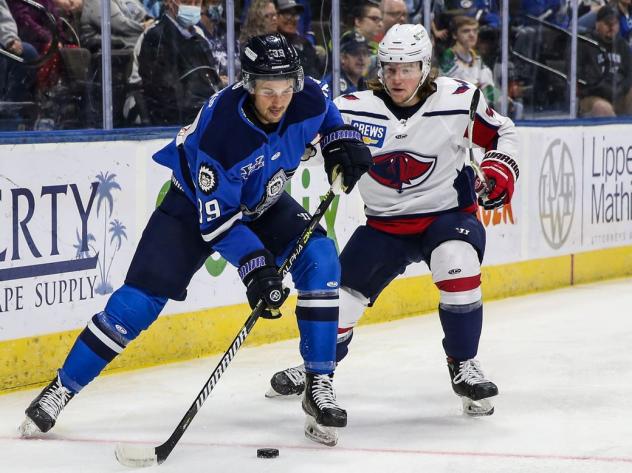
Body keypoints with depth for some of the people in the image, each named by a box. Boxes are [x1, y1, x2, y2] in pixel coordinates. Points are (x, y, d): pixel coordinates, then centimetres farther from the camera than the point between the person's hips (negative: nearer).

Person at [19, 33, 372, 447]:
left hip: (264, 203, 4)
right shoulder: (218, 127, -38)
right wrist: (256, 266, -40)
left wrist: (342, 142, -11)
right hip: (198, 203, -4)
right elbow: (217, 217, -33)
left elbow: (327, 115, 7)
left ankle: (319, 386, -11)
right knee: (140, 299, -11)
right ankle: (62, 388, 4)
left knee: (319, 262, -20)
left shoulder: (307, 98, -23)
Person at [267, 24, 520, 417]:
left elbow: (503, 132, 5)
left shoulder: (459, 100, -12)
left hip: (447, 213, -2)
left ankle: (464, 366, -11)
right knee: (341, 294, 1)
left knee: (458, 266, -31)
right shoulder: (355, 109, -12)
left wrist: (500, 170, -10)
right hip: (385, 223, 2)